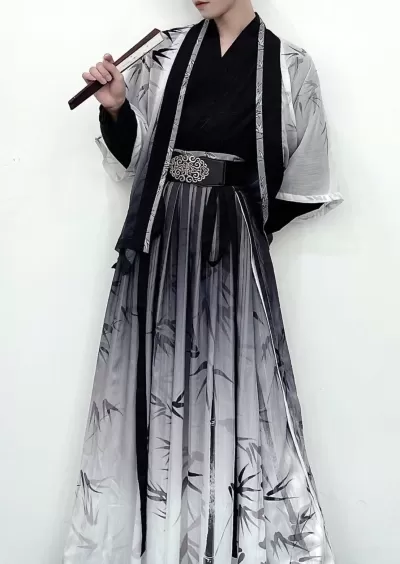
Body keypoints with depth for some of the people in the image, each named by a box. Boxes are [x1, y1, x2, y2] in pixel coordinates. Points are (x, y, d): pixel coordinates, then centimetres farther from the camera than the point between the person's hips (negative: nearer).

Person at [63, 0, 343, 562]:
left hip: (232, 242, -2)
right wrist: (115, 106, -9)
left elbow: (305, 178, 7)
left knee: (235, 382, -1)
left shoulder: (288, 65, 3)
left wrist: (256, 222, 9)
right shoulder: (168, 51, 10)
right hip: (162, 232, 2)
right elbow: (133, 149, 8)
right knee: (158, 378, 6)